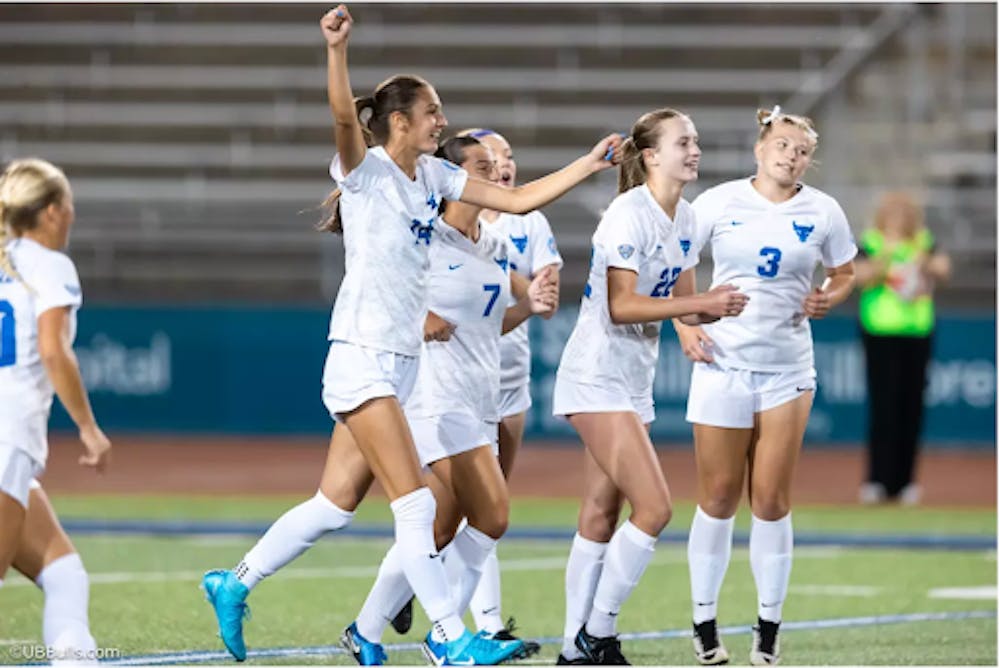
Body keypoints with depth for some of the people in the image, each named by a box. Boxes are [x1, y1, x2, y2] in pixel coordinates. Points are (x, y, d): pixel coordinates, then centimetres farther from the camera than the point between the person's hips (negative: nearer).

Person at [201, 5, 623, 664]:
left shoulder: (434, 177, 12)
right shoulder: (366, 170, -9)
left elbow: (520, 198, 14)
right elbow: (344, 116, -29)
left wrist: (588, 165, 6)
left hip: (402, 362, 8)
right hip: (362, 356, -8)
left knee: (336, 504, 11)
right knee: (416, 501, -12)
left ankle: (234, 584, 24)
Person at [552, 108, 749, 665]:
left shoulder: (685, 218, 10)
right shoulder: (629, 215, -16)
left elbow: (682, 304, 13)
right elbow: (621, 305, -23)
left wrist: (714, 308, -8)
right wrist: (700, 303, -25)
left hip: (633, 383, 9)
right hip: (597, 380, -9)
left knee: (602, 515, 8)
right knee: (655, 509, -15)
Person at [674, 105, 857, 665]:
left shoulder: (822, 211, 1)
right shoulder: (720, 202, -3)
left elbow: (845, 274, 13)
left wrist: (829, 298, -8)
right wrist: (683, 325, -6)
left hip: (787, 368, 1)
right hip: (723, 363, -1)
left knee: (773, 501, 0)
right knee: (719, 498, 2)